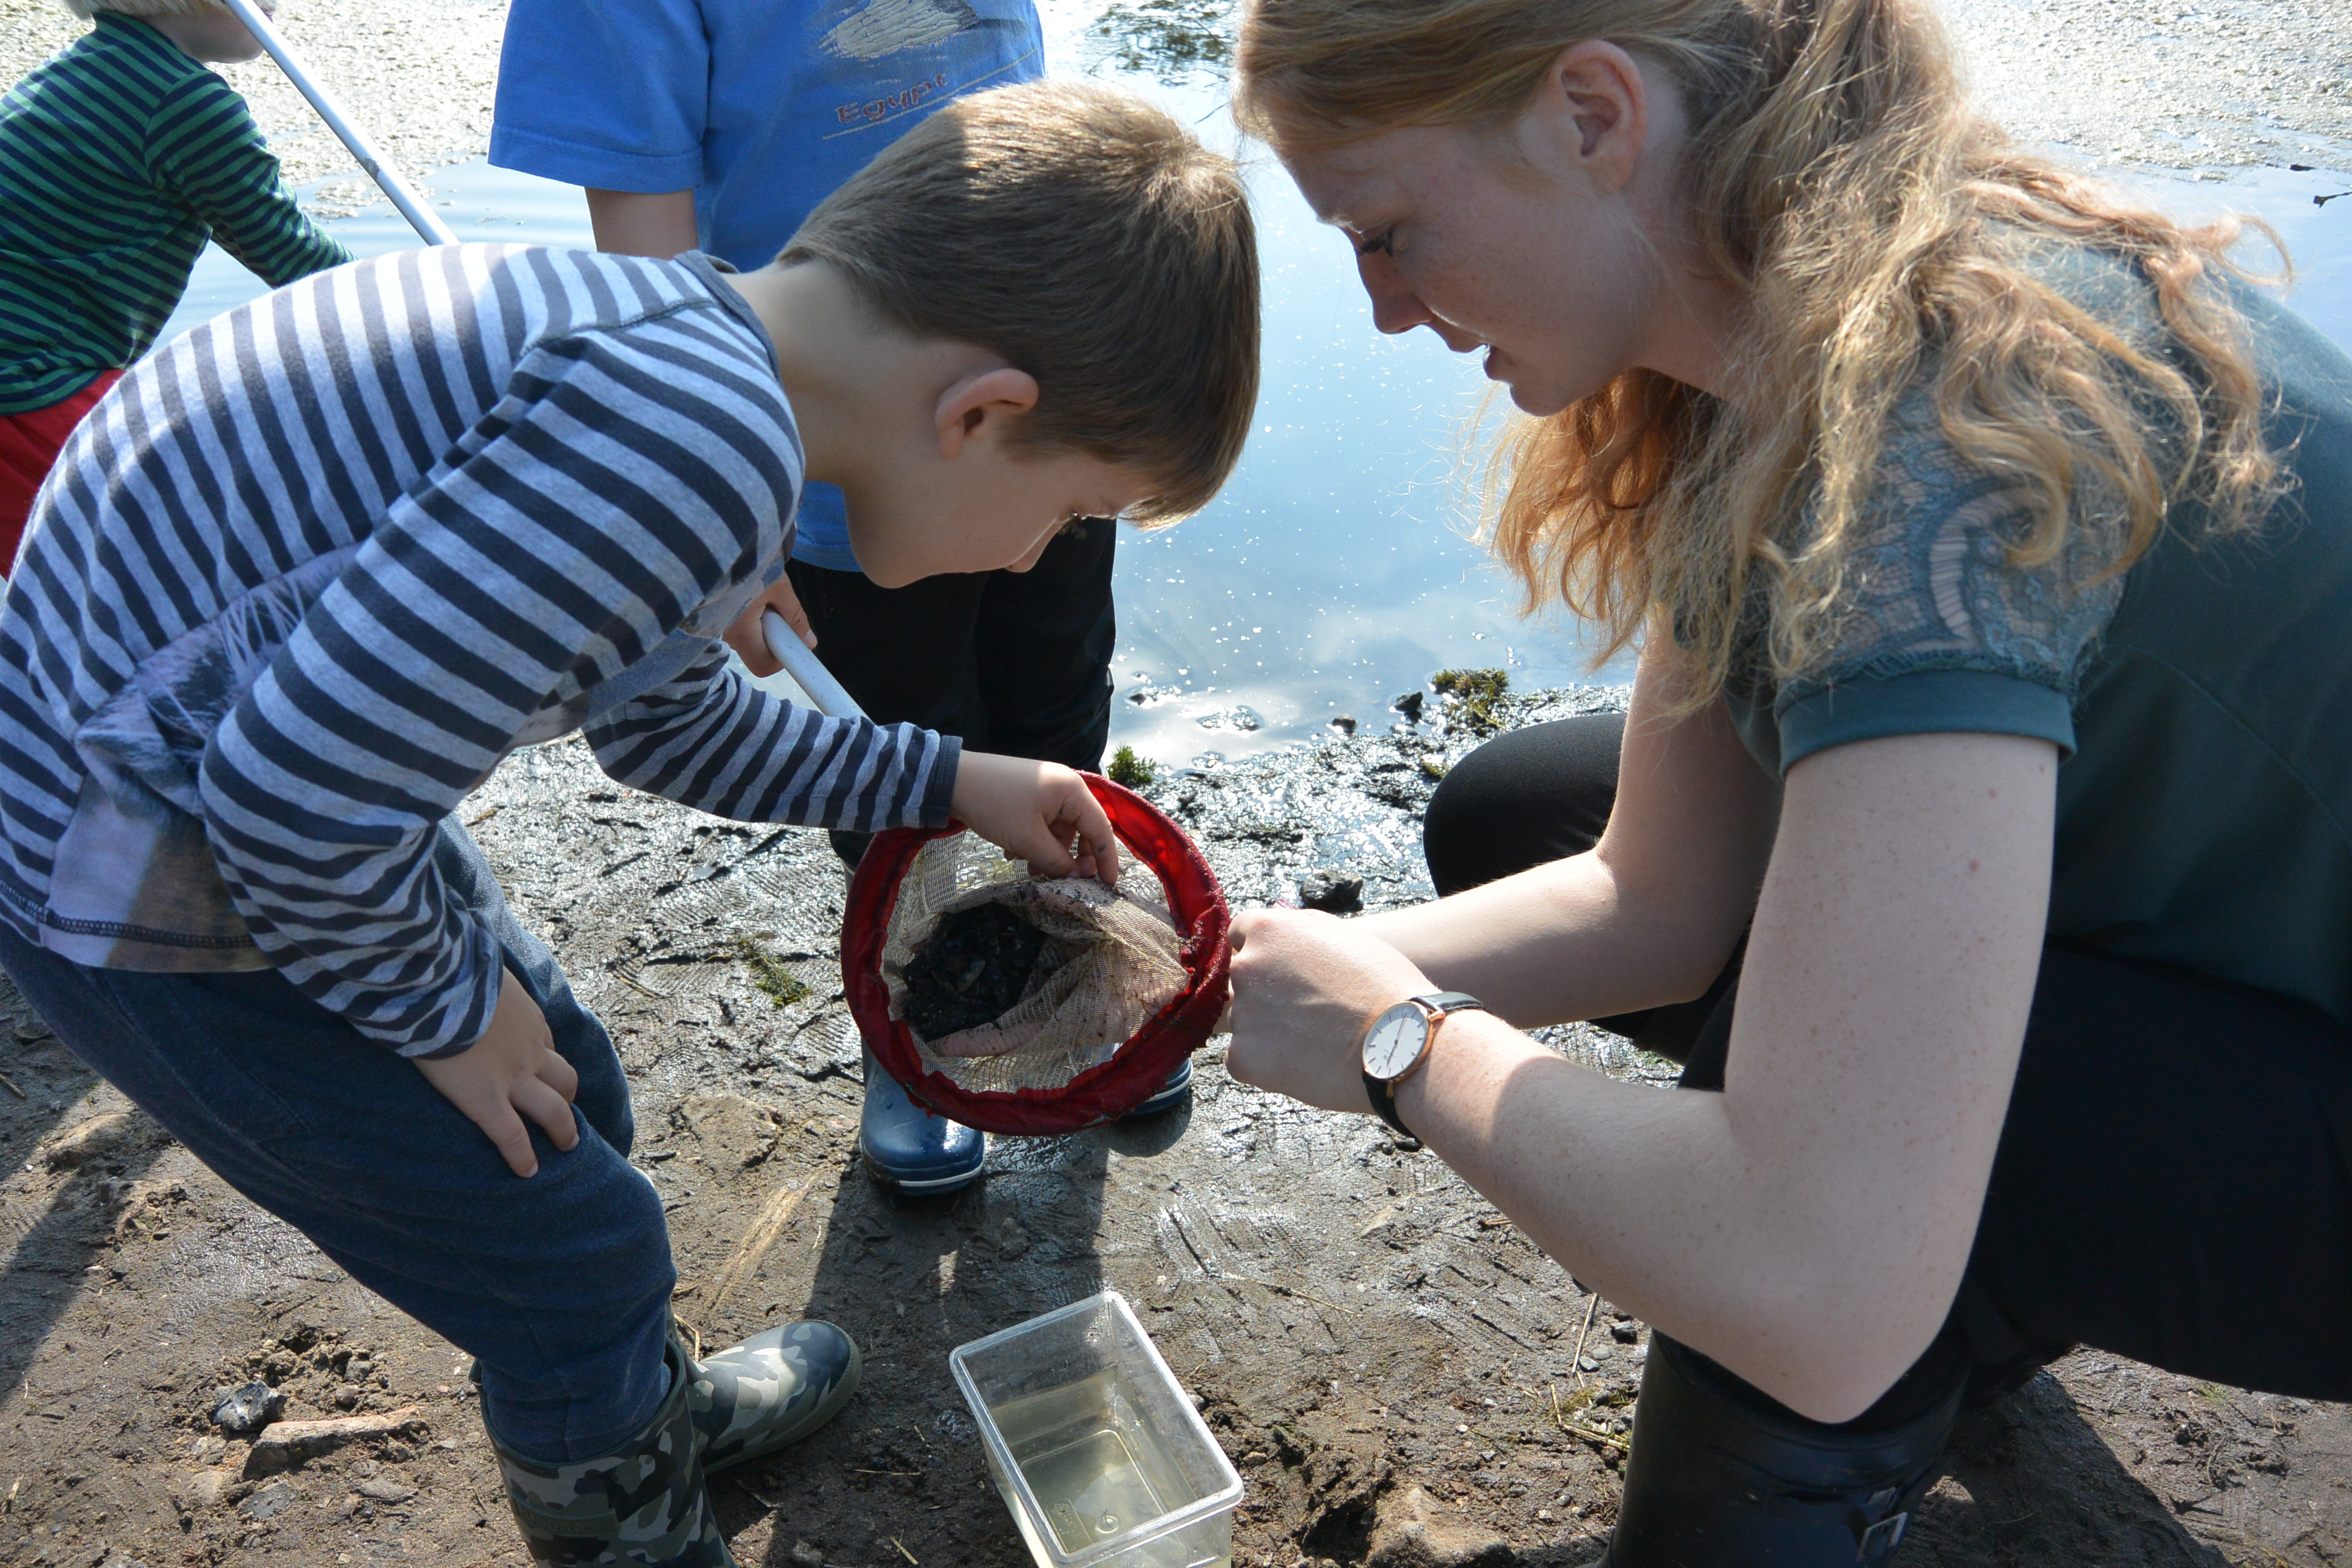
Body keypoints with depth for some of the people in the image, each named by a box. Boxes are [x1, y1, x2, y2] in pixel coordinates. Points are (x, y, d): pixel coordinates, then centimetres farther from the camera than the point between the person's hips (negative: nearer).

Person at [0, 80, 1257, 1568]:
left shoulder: (695, 339, 0)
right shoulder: (704, 453, -33)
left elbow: (675, 722, 15)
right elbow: (300, 794, -31)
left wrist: (954, 784, 18)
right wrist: (445, 1005, -12)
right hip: (137, 869, -9)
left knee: (569, 1098, 24)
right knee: (573, 1252, 6)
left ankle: (656, 1413, 51)